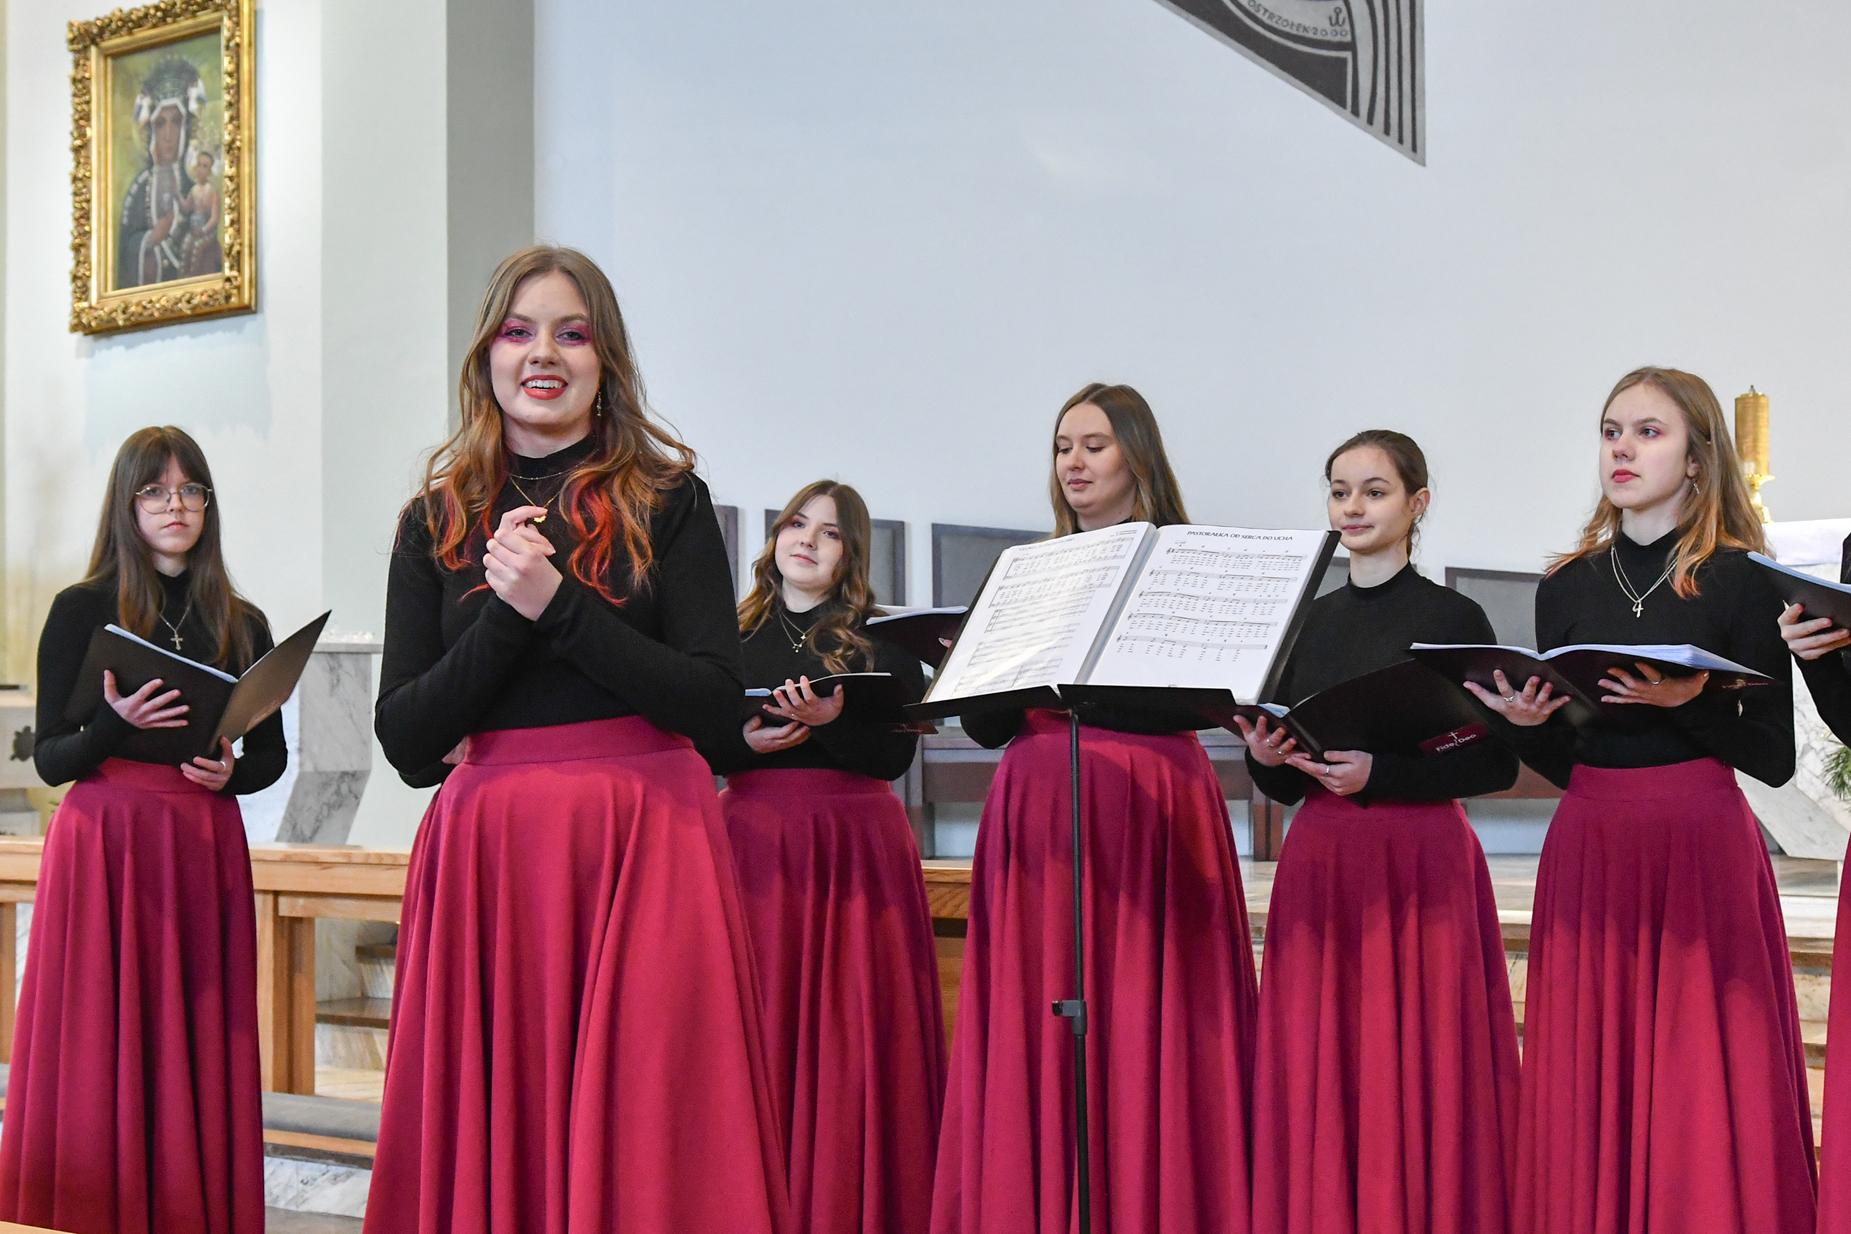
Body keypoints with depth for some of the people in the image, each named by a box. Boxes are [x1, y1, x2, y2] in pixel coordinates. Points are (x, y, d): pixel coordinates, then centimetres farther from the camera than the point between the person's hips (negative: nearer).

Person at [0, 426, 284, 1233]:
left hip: (205, 847, 3)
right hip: (105, 841, -3)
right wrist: (117, 723, -21)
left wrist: (230, 773, -7)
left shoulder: (241, 624, 10)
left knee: (199, 1041, 3)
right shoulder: (81, 611, 2)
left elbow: (272, 752, 15)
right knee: (103, 1039, -3)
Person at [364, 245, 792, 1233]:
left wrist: (556, 602, -12)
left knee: (640, 1139, -2)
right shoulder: (436, 522, 10)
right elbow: (403, 740, 3)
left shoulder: (666, 500, 5)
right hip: (484, 849, 2)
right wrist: (506, 615, -10)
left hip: (644, 843, -2)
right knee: (493, 1140, 3)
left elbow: (713, 696, -5)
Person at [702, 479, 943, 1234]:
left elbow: (898, 755, -2)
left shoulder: (884, 640, 7)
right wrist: (745, 742, -11)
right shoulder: (732, 635, 12)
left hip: (857, 843, -1)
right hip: (755, 839, 1)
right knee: (758, 1033, -1)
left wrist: (833, 722, -19)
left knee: (855, 1039, -3)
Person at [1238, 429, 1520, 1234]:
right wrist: (1266, 758, -6)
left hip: (1420, 864, -4)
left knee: (1412, 1072, -4)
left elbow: (1497, 764, -7)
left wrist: (1380, 773, -17)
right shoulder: (1307, 620, 13)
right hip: (1319, 863, 5)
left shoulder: (1454, 618, -2)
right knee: (1317, 1079, 3)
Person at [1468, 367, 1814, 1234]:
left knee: (1699, 1096, -2)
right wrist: (1526, 724, -7)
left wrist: (1688, 702, -18)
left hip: (1703, 853, -3)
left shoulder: (1741, 580, -1)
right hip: (1588, 854, 4)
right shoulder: (1567, 588, 9)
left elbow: (1775, 758, -3)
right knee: (1589, 1092, 5)